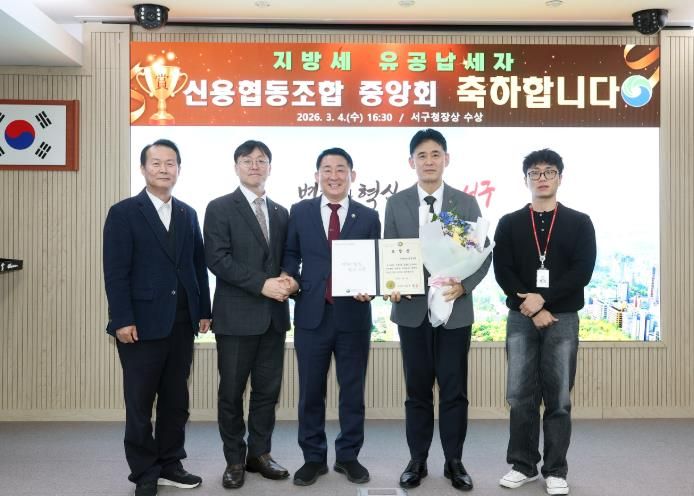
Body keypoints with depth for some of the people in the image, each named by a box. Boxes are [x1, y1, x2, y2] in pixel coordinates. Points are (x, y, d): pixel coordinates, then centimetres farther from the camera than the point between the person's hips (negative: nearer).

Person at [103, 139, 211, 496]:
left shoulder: (188, 214, 12)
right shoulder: (123, 213, -3)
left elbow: (198, 266, 11)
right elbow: (115, 272, -9)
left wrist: (203, 311, 6)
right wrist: (122, 319, -16)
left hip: (182, 323, 5)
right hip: (141, 323, -5)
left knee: (176, 400, 12)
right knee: (140, 403, 5)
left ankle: (170, 465, 25)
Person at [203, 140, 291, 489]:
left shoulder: (280, 213, 14)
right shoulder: (220, 208, -2)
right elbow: (217, 259, -13)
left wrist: (287, 282, -6)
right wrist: (261, 284, -18)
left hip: (273, 314, 5)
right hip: (237, 314, -4)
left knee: (268, 389, 10)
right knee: (232, 391, 5)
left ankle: (259, 453, 25)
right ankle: (235, 460, 19)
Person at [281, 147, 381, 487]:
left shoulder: (368, 217, 5)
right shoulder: (300, 212, 6)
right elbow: (290, 255, 10)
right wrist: (291, 279, -9)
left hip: (354, 315, 0)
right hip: (312, 313, 0)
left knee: (353, 390, 10)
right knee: (311, 391, 9)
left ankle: (348, 456, 25)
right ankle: (313, 457, 23)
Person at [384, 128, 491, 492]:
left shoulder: (466, 204, 3)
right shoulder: (396, 203, 5)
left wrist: (464, 285, -15)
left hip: (454, 309, 0)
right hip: (412, 309, 1)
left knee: (454, 390, 5)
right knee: (417, 389, 9)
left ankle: (454, 462, 20)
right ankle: (417, 460, 22)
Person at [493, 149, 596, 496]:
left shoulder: (579, 223, 6)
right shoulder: (509, 223, 7)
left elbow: (582, 271, -5)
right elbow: (502, 271, -2)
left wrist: (543, 298, -15)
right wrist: (532, 308, -12)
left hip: (562, 318, -1)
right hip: (520, 318, 1)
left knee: (558, 398, 3)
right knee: (520, 396, 4)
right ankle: (523, 464, 18)